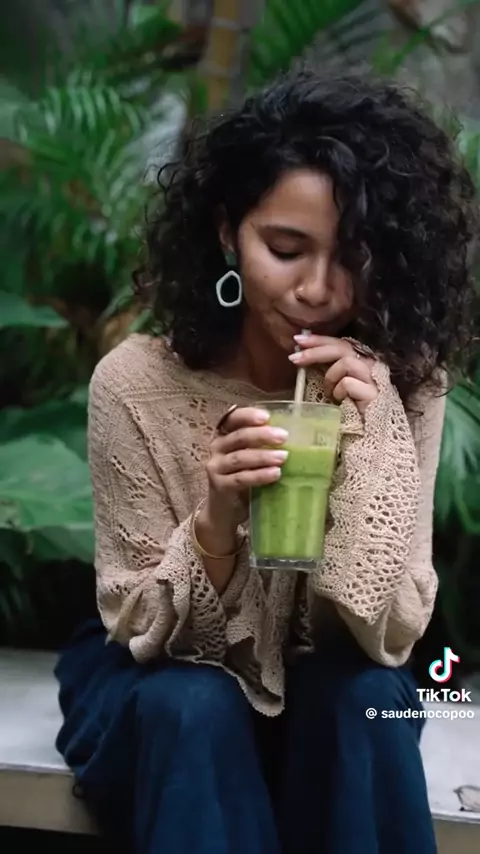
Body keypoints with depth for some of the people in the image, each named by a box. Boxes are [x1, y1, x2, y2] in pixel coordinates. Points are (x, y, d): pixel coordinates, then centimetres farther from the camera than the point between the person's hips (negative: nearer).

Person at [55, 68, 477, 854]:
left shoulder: (404, 385, -16)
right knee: (196, 707, -32)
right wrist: (216, 518, -36)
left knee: (368, 692, -30)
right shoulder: (137, 381, -20)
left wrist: (365, 443, -31)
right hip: (164, 692, -1)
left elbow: (388, 634, -19)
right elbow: (147, 630, -16)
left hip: (329, 695, 2)